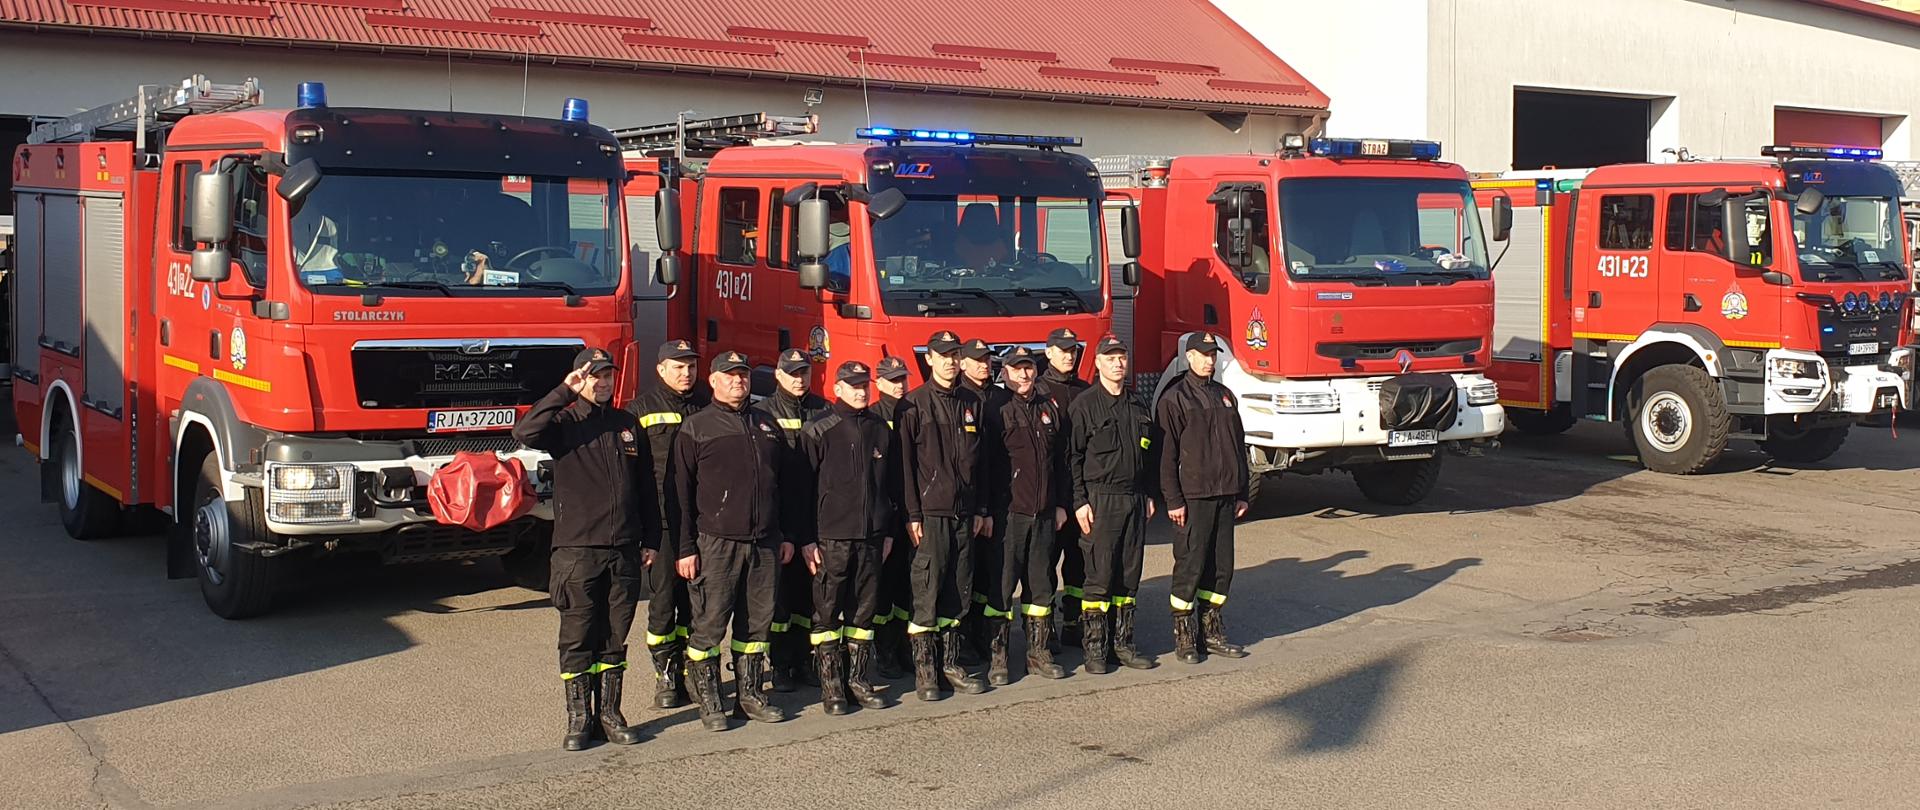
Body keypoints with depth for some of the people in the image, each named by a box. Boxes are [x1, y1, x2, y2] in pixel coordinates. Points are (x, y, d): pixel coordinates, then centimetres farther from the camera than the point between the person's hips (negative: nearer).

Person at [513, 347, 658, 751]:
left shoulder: (628, 424, 13)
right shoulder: (565, 423, 1)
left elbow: (645, 486, 16)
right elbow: (524, 432, -22)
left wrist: (650, 539, 13)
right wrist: (564, 393, -21)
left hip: (624, 551, 4)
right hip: (577, 551, -3)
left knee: (614, 638, 9)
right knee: (577, 638, 1)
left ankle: (610, 713, 17)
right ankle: (578, 718, 10)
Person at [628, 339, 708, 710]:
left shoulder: (707, 406, 12)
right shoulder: (643, 409, 3)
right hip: (662, 522, -3)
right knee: (663, 599, -1)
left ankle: (691, 671, 15)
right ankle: (665, 676, 7)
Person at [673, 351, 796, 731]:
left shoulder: (766, 425, 16)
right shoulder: (695, 428, 0)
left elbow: (783, 482, 20)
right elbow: (682, 492, -3)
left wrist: (787, 535, 15)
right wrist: (686, 548, -8)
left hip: (765, 543, 5)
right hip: (716, 544, -5)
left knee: (757, 623, 9)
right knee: (709, 624, -3)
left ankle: (751, 694, 20)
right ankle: (708, 702, 7)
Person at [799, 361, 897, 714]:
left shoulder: (880, 430, 12)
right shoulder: (819, 430, -3)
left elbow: (891, 484, 18)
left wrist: (888, 531, 14)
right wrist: (807, 539, -9)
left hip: (871, 537, 5)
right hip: (831, 537, -4)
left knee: (864, 611, 9)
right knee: (828, 613, -1)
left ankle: (860, 679, 18)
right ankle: (830, 685, 6)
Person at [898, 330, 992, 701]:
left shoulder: (972, 404, 12)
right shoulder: (915, 404, -3)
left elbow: (981, 461, 15)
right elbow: (905, 462, -6)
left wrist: (981, 509, 10)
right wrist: (912, 514, -11)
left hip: (964, 513, 5)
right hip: (930, 513, -5)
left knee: (957, 591, 9)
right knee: (927, 591, -4)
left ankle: (950, 663, 18)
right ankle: (924, 670, 3)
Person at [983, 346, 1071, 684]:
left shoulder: (1050, 409, 12)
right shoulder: (998, 410, -5)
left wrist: (1060, 504, 13)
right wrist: (986, 511, -10)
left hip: (1044, 513, 5)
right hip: (1007, 513, -5)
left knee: (1040, 585, 10)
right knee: (1002, 585, -2)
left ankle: (1038, 652, 19)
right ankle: (997, 658, 4)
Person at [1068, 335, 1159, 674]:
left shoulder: (1136, 407, 14)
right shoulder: (1084, 405, -5)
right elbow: (1073, 457, -7)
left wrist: (1148, 495, 15)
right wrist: (1080, 502, -12)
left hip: (1134, 501, 6)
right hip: (1100, 500, -6)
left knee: (1129, 577, 9)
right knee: (1099, 578, -5)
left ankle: (1123, 644, 17)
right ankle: (1094, 648, 1)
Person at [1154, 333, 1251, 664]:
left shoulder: (1225, 396, 15)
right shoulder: (1174, 399, -5)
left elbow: (1238, 446, 19)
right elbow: (1166, 454, -9)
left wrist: (1241, 494, 15)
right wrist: (1173, 500, -14)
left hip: (1225, 496, 6)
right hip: (1193, 498, -6)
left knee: (1221, 566, 8)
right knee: (1190, 566, -3)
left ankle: (1211, 631, 18)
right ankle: (1183, 636, 6)